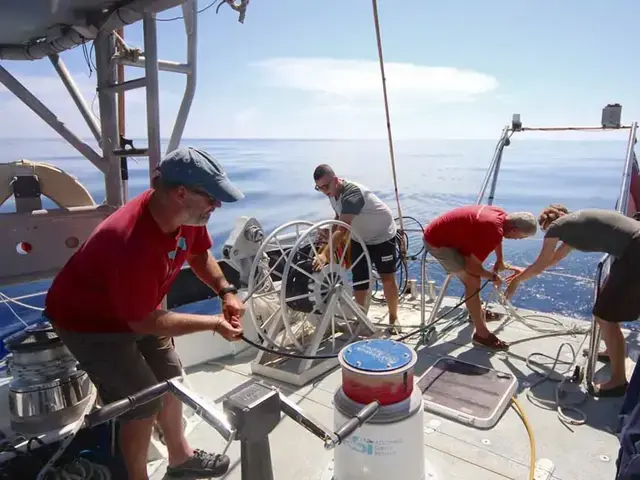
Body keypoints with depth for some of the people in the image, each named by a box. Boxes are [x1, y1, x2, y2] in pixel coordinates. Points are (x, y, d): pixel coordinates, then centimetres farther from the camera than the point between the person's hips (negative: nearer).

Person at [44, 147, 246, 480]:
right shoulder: (133, 245, -41)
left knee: (170, 377, 15)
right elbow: (144, 322, -29)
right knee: (144, 401, -6)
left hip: (138, 310, 8)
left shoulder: (188, 214, -18)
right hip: (88, 321, -8)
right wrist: (214, 323, -24)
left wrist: (226, 292, -11)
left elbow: (199, 255, 4)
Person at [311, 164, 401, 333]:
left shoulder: (352, 193, -37)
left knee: (387, 278, 2)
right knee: (359, 281, 4)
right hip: (360, 239, 7)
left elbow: (342, 229, -48)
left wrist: (325, 254, -58)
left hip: (382, 236, -7)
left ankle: (393, 319, 19)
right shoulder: (333, 193, -10)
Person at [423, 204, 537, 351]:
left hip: (448, 234, 10)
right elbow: (472, 267, -21)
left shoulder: (501, 215, 0)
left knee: (472, 277, 22)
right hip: (437, 241, -10)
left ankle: (476, 312, 40)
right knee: (473, 281, -11)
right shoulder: (494, 230, -28)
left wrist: (500, 262, 28)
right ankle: (481, 334, -3)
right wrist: (493, 276, -4)